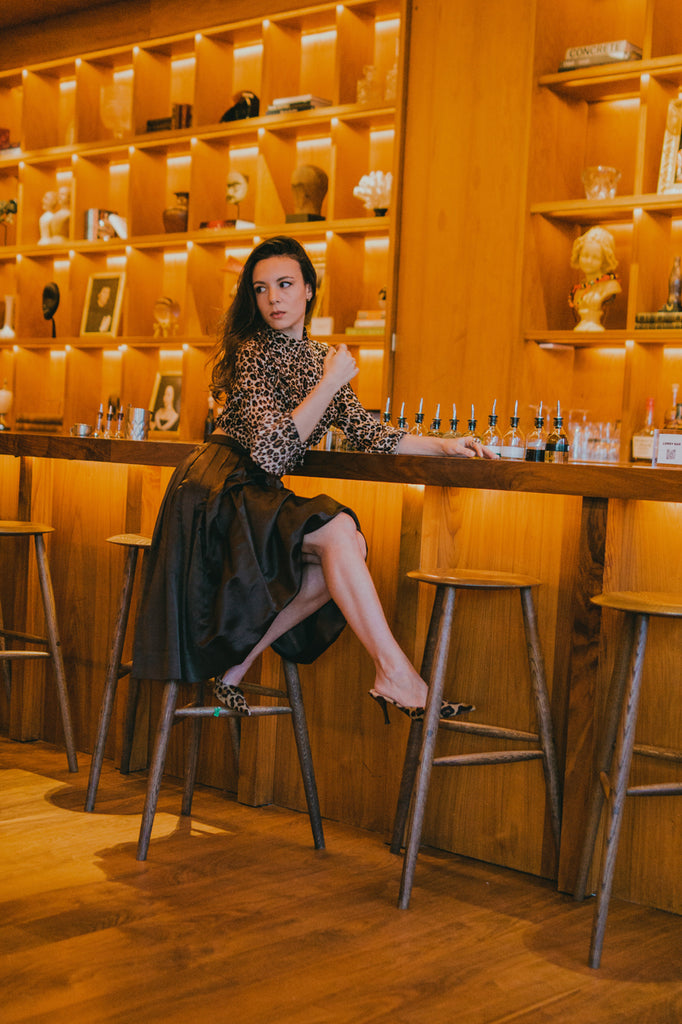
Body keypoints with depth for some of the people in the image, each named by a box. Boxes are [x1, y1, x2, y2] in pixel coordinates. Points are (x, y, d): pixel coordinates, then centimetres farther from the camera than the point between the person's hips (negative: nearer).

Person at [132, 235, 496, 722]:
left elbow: (369, 434, 13)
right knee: (337, 532, -25)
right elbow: (271, 451, -21)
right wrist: (330, 384, -18)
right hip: (218, 494, -7)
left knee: (348, 553, -14)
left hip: (259, 499, 8)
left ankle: (235, 664, -7)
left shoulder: (321, 358, 13)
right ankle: (396, 675, -24)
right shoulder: (252, 353, -10)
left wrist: (441, 445, 4)